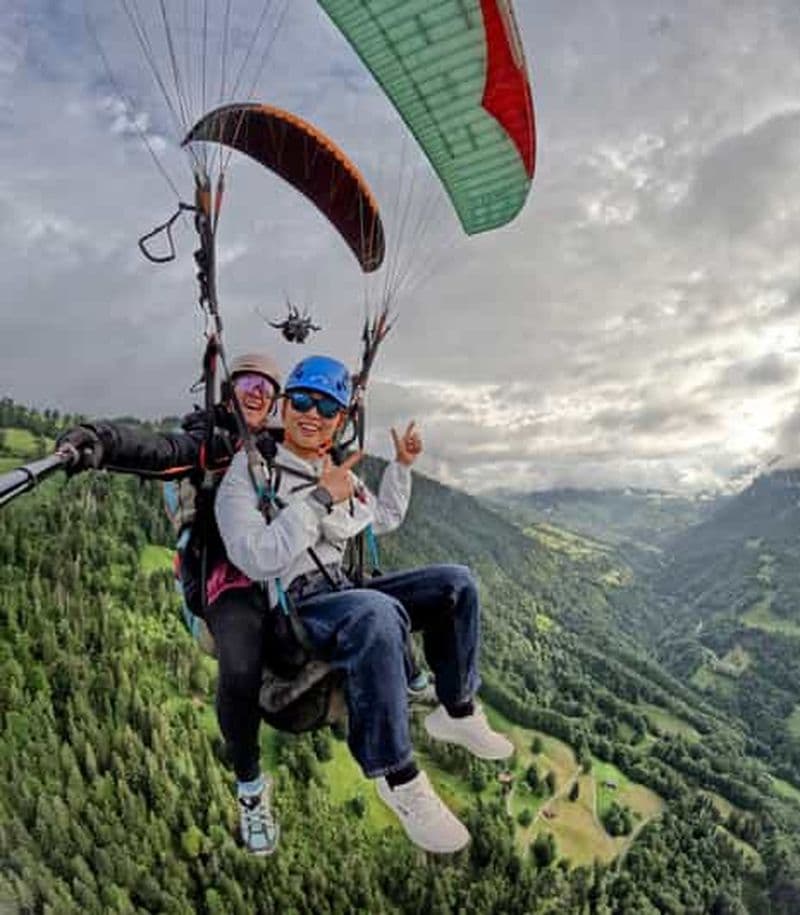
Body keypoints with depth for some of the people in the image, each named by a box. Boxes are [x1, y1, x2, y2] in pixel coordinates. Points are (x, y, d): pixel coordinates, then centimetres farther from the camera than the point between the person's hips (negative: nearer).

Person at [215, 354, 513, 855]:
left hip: (344, 595, 8)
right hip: (286, 611, -7)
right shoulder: (249, 470, -8)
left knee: (455, 583, 0)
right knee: (377, 613, -39)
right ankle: (397, 777, -22)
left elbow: (385, 519, 30)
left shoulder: (339, 472, 13)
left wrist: (402, 466, 18)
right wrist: (319, 499, -24)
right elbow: (255, 560, -22)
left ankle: (457, 712, 12)